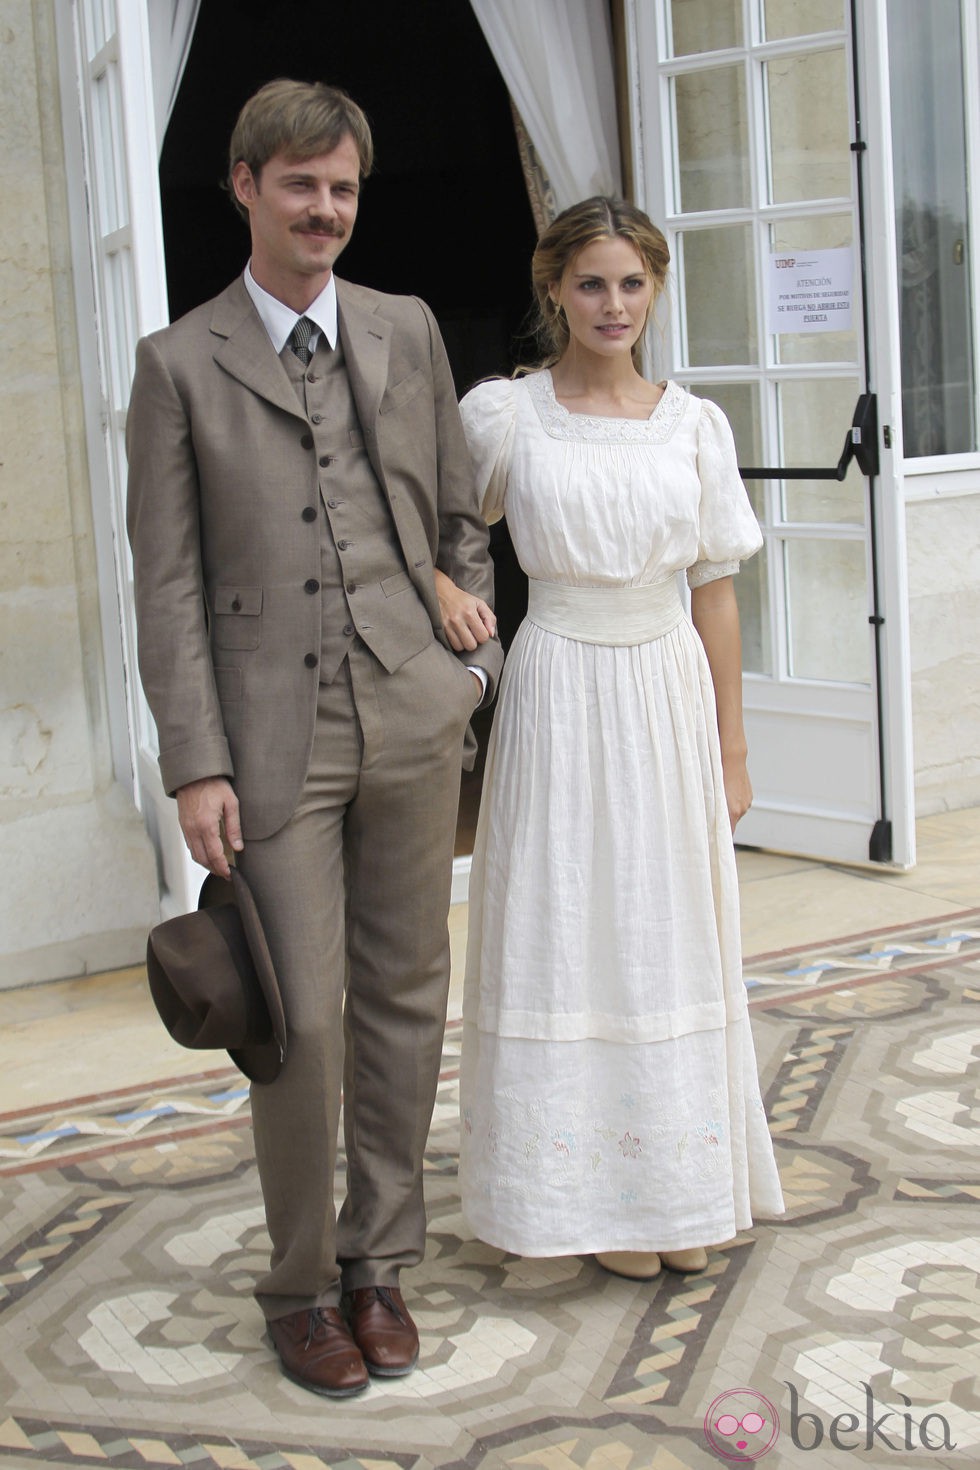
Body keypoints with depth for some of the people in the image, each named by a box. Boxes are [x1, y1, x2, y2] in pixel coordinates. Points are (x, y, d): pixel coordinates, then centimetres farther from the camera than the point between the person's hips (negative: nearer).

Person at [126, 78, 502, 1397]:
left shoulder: (408, 332, 10)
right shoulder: (180, 363, 1)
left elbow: (459, 518, 17)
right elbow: (169, 581, -2)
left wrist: (479, 660, 7)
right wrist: (196, 764, -8)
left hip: (412, 718, 3)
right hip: (276, 733, -3)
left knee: (404, 996, 9)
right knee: (303, 1018, -3)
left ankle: (380, 1262, 24)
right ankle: (303, 1284, 16)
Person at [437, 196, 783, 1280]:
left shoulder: (694, 425, 3)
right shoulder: (504, 415, -4)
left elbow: (715, 591, 6)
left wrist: (731, 750, 6)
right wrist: (443, 590, -15)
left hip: (671, 693, 3)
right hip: (560, 695, -2)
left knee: (673, 935, 9)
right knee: (569, 934, 3)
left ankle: (681, 1188, 23)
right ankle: (598, 1194, 15)